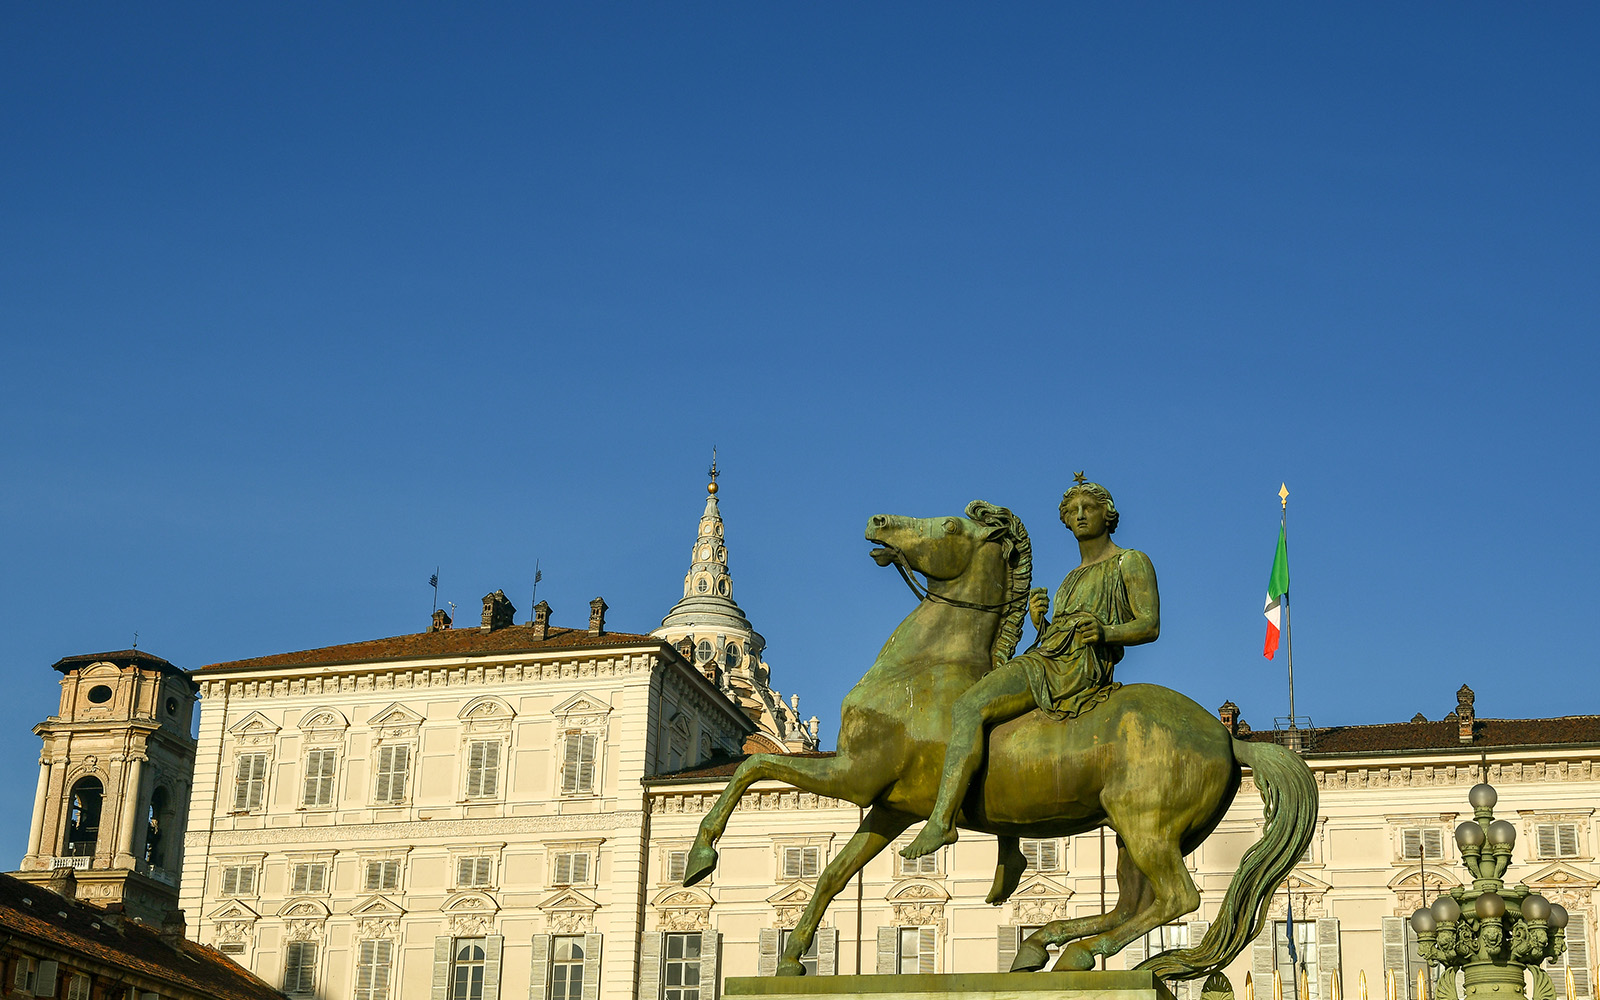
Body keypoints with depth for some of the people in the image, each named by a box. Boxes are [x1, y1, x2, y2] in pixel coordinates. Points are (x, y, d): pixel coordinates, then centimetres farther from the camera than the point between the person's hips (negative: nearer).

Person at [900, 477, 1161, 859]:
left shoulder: (1132, 563, 6)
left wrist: (1105, 633, -23)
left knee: (969, 707, -26)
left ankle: (941, 821, -38)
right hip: (1049, 656, 10)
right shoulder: (1073, 578, 29)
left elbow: (1150, 626, -5)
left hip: (1079, 669, -10)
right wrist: (1041, 623, 3)